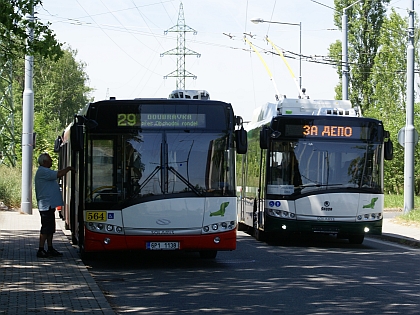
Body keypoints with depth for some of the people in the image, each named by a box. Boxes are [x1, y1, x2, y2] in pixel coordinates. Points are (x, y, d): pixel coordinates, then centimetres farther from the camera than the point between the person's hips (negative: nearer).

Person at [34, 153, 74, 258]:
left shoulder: (44, 171, 20)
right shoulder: (43, 172, -16)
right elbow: (58, 174, -23)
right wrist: (68, 168, -11)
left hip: (49, 205, 11)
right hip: (46, 205, -11)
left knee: (50, 228, 13)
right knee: (46, 228, -10)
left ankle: (50, 249, 19)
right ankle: (41, 250, -8)